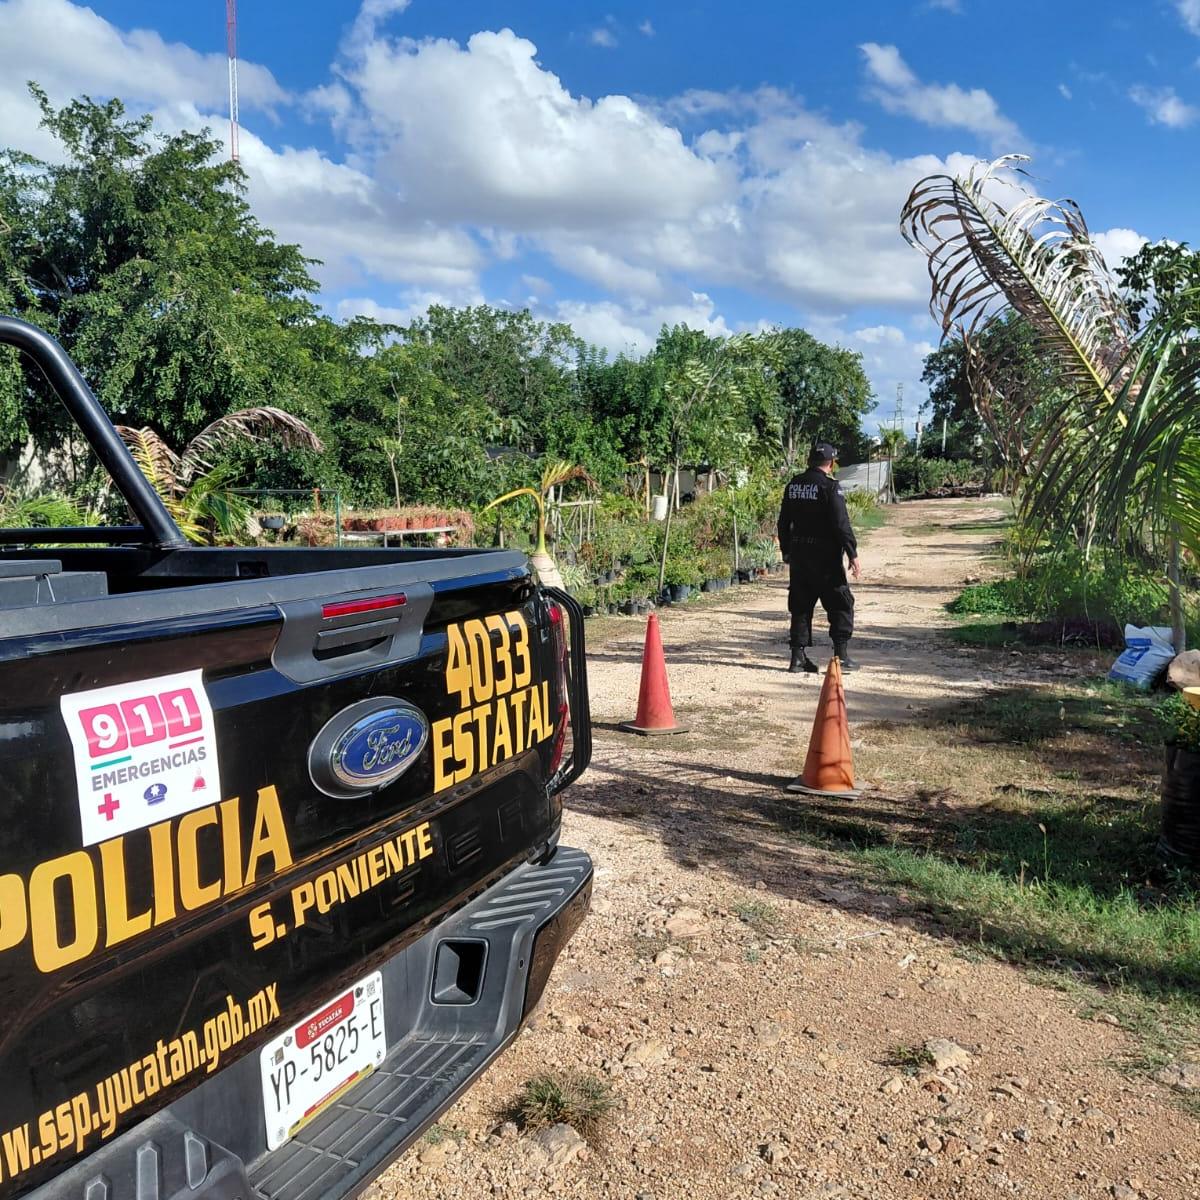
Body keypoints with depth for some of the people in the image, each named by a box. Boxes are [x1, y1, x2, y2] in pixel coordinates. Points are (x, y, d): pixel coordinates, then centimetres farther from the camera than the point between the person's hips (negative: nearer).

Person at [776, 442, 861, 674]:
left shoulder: (793, 486, 8)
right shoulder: (830, 486, -12)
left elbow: (783, 522, 13)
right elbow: (841, 524, -16)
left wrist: (786, 551, 22)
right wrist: (852, 554, -11)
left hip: (799, 556, 6)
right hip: (825, 556, -6)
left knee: (800, 606, 11)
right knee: (841, 605, 5)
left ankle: (798, 656, 10)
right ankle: (842, 654, 1)